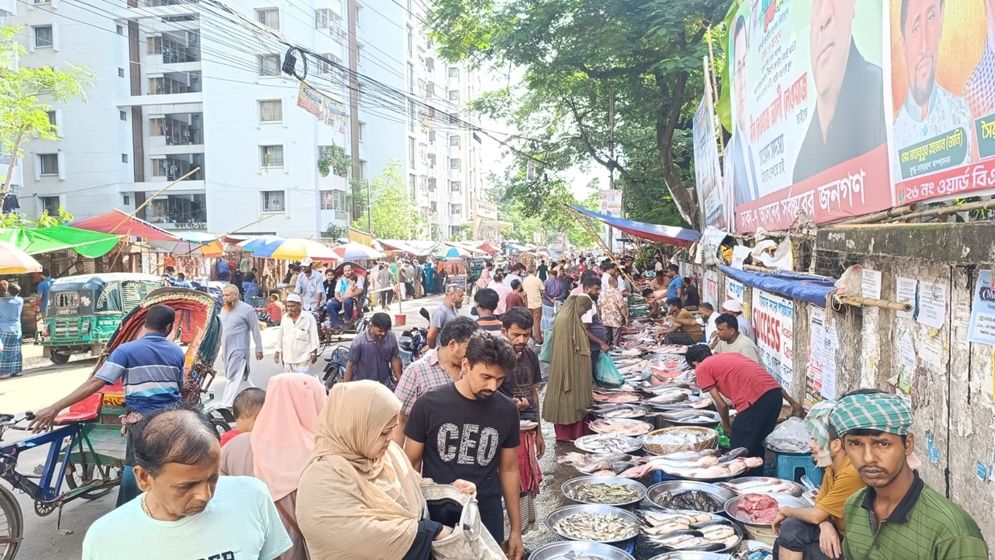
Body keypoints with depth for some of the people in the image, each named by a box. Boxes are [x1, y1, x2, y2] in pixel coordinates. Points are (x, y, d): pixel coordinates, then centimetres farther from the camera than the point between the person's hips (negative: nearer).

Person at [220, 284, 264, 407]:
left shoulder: (246, 309, -11)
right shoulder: (224, 309, 11)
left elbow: (255, 330, -8)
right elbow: (223, 330, 19)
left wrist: (259, 349, -8)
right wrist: (223, 349, 20)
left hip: (239, 350, -8)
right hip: (227, 349, 8)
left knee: (234, 378, -10)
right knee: (241, 376, 16)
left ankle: (226, 405, -11)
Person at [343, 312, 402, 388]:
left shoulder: (391, 337, -10)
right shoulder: (359, 340, -19)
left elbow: (394, 359, 2)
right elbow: (350, 365, -12)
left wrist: (400, 381, 4)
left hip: (386, 385, 4)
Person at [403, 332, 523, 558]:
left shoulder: (507, 410, -5)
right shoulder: (429, 404, -13)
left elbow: (509, 469, 5)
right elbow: (411, 463, -3)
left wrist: (516, 529, 8)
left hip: (487, 516, 2)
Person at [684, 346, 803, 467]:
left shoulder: (701, 369, 12)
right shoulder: (732, 355, 31)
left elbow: (721, 404, 7)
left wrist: (727, 427, 24)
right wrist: (793, 402, 28)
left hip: (753, 400, -8)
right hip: (775, 393, 8)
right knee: (756, 445, 22)